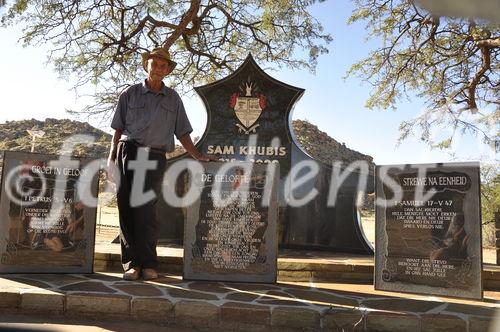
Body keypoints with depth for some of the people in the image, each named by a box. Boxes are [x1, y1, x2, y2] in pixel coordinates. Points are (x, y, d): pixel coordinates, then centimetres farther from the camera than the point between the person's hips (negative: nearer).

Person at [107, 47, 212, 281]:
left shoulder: (173, 99, 18)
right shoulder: (130, 94, 14)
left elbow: (182, 133, 15)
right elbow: (118, 129, 12)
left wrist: (199, 157, 4)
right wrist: (111, 158, 2)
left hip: (155, 157, 0)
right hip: (129, 153, 0)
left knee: (146, 210, -7)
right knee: (127, 207, -4)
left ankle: (148, 264, -1)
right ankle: (132, 263, 1)